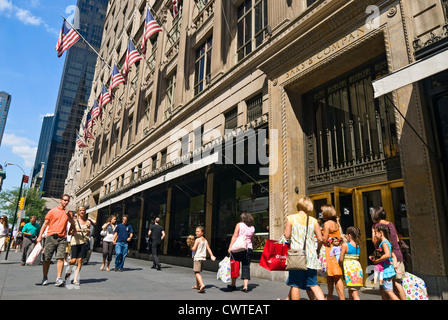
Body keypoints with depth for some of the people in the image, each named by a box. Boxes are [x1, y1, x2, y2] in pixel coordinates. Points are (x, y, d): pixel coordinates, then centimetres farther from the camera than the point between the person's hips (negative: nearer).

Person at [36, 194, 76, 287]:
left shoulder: (68, 213, 14)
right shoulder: (53, 211, 7)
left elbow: (73, 224, 7)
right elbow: (45, 224, 7)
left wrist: (68, 215, -9)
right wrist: (40, 236, 0)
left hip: (62, 238, 1)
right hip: (51, 236, -1)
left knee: (61, 258, -11)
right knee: (47, 259, 3)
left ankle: (59, 278, -12)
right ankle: (45, 278, 19)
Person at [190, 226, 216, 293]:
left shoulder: (197, 240, -10)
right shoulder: (205, 240, 12)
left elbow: (194, 249, -16)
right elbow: (208, 248, 5)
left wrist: (191, 247, 4)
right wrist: (211, 256, 1)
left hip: (197, 258, -8)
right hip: (203, 258, 8)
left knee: (197, 272, -13)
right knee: (198, 272, 21)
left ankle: (202, 285, -30)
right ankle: (197, 286, 32)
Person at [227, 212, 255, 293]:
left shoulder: (239, 224, -2)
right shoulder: (252, 228, 9)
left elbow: (235, 236, -8)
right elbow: (251, 238, 12)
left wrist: (230, 247, -9)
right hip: (249, 248, 3)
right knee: (246, 267, 6)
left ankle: (233, 284, 16)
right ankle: (245, 286, 1)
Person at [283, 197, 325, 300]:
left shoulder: (291, 218, -1)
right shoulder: (313, 220, 5)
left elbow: (287, 235, -4)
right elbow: (320, 239, 2)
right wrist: (317, 250, 19)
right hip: (310, 255, 3)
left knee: (295, 284, 6)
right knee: (312, 284, 12)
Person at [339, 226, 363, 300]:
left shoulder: (345, 245, -9)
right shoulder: (358, 246, 8)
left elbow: (341, 259, -8)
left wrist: (340, 266, 11)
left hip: (349, 268, -7)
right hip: (358, 267, 7)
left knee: (354, 293, -5)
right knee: (350, 291, 18)